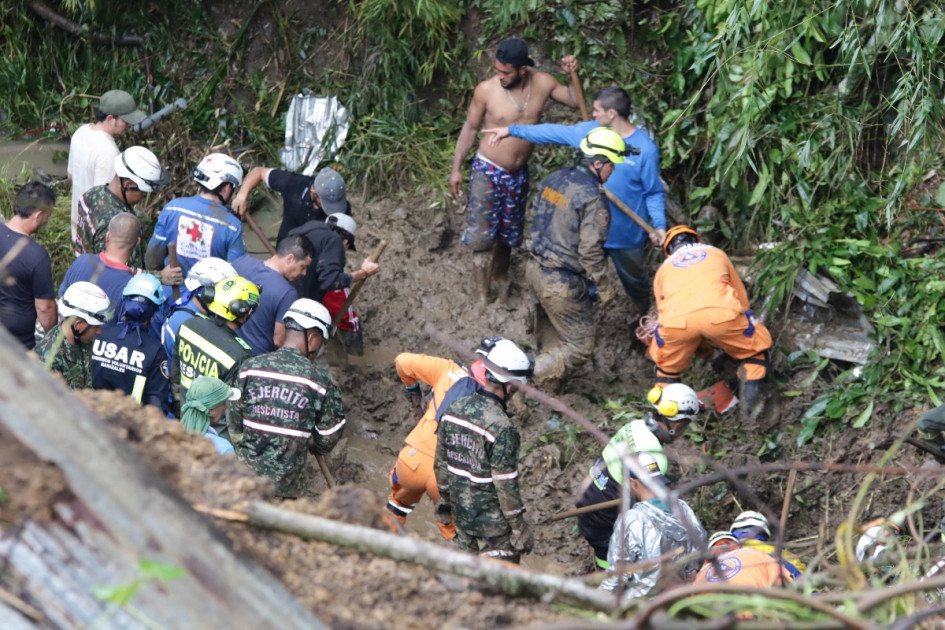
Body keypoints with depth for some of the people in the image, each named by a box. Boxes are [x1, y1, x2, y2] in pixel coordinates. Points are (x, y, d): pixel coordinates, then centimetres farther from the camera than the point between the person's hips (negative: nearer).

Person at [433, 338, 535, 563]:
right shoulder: (501, 428, -26)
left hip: (461, 512, 7)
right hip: (492, 519, -7)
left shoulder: (453, 409, -4)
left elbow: (440, 463, 6)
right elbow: (505, 484, -22)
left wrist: (444, 499, 21)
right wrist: (519, 527, -11)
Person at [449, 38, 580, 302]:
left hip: (519, 174, 4)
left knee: (507, 233, 21)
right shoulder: (486, 90, -19)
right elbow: (470, 128, -6)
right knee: (482, 237, -3)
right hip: (488, 171, -4)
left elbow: (575, 101, 4)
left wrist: (573, 75, -16)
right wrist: (456, 169, -5)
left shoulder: (543, 83, -11)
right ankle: (483, 297, 4)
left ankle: (500, 275, 45)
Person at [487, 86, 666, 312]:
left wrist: (659, 225, -27)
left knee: (636, 284, 19)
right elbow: (554, 132, 1)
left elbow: (654, 193, -14)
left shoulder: (645, 149, -21)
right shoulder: (590, 131, -8)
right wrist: (512, 130, 3)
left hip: (626, 234, -4)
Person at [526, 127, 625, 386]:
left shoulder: (554, 179, 4)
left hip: (535, 268, 9)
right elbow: (590, 250, -21)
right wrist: (604, 286, -7)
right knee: (579, 348, 2)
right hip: (562, 284, -9)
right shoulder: (593, 199, -21)